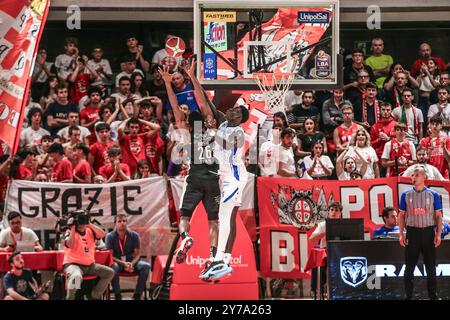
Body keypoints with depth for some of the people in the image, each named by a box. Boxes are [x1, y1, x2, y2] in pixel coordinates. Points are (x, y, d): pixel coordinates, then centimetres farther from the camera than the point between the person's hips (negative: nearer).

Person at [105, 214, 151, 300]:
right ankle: (117, 295, -23)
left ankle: (137, 295, -16)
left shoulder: (134, 235, 0)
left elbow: (137, 254, 1)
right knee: (114, 267, -38)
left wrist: (131, 264, -21)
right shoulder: (110, 236, -5)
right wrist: (123, 263, -23)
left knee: (146, 266, -26)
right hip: (117, 262, -2)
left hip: (131, 261, 2)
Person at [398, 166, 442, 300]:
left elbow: (438, 215, 2)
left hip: (428, 232, 0)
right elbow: (401, 215, 6)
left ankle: (433, 295, 14)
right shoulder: (406, 195, 4)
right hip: (412, 232, 0)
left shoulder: (433, 195, 2)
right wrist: (401, 234, -2)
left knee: (431, 267, 5)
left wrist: (438, 234, -6)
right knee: (409, 267, 3)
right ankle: (408, 296, 9)